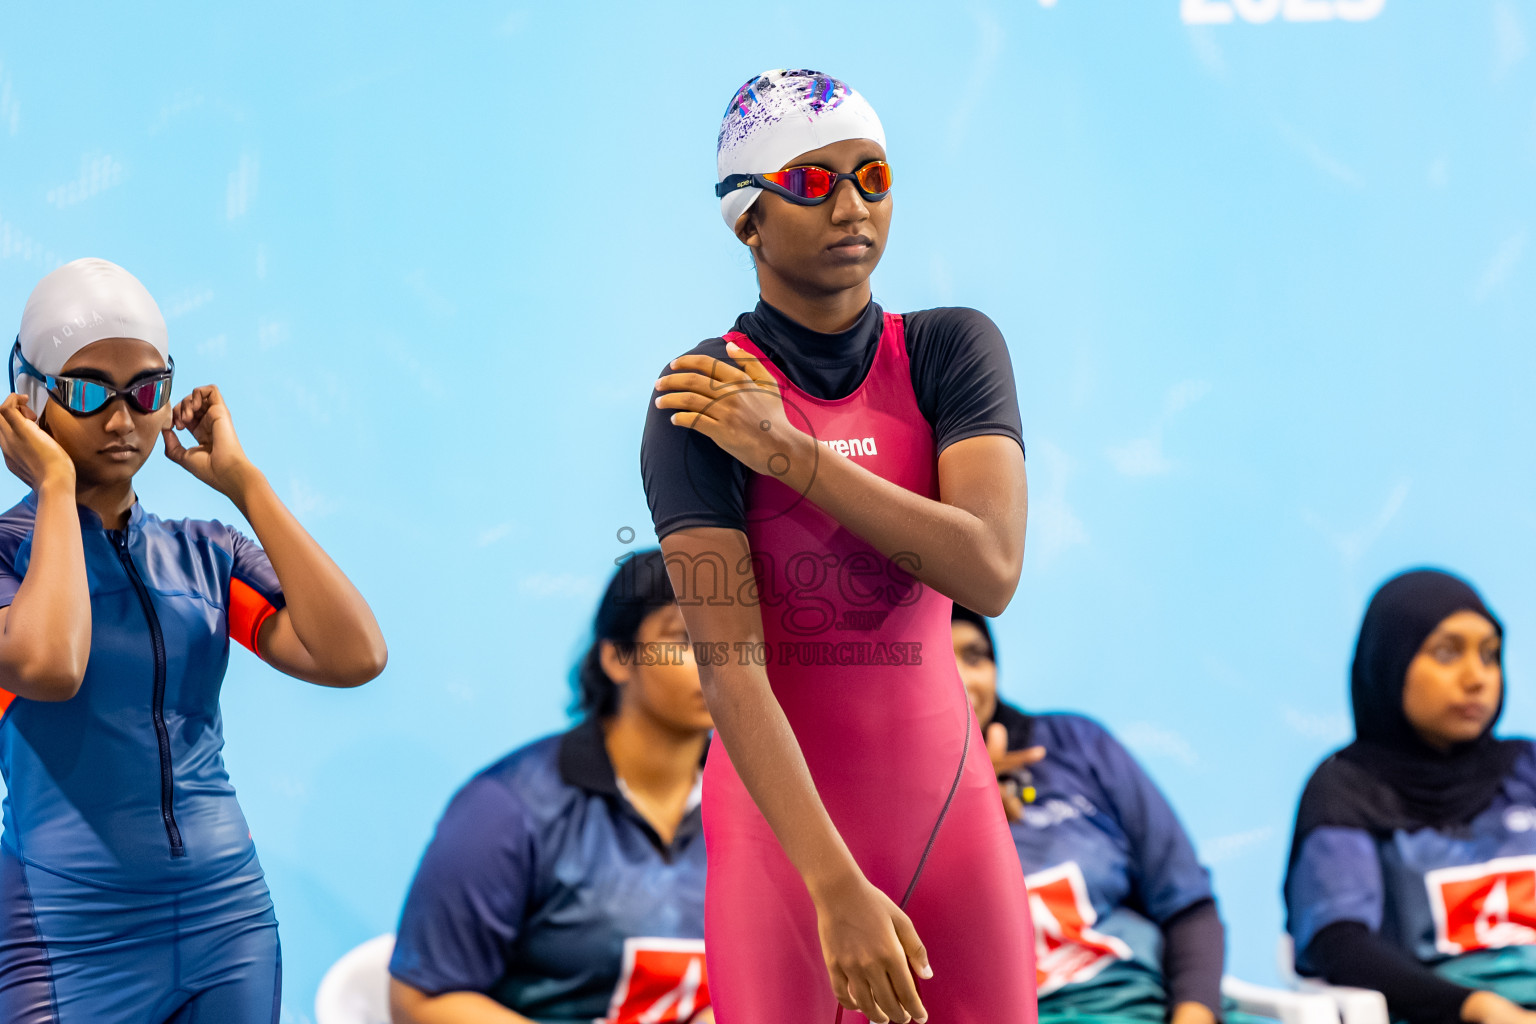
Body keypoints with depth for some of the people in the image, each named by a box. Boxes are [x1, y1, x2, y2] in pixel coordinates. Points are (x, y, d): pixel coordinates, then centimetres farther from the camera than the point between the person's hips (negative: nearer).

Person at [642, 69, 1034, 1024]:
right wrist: (838, 890, -26)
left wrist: (787, 453, -17)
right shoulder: (697, 403, -10)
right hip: (786, 816, -3)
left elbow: (991, 571, -15)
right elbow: (729, 668, -18)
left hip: (949, 802, 3)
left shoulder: (954, 350, 0)